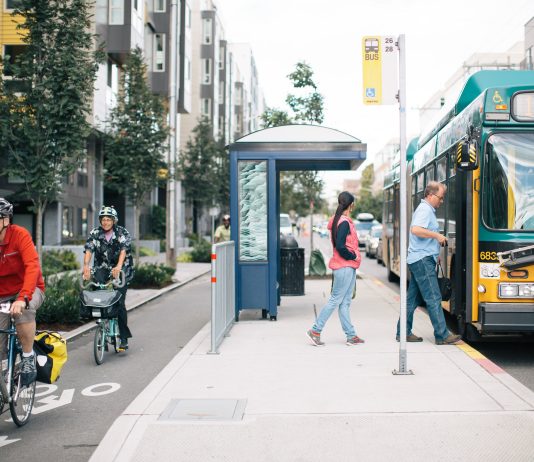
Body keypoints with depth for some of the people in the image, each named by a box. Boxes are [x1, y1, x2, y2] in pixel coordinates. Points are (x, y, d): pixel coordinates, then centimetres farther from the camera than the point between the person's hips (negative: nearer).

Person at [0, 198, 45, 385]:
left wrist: (22, 298, -43)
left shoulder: (20, 235, -19)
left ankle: (28, 358, -18)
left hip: (29, 290, -3)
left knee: (24, 309, -37)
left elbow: (32, 267, -30)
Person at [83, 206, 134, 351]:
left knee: (119, 302, -10)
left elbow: (124, 249, -23)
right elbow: (88, 250, -15)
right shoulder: (95, 233, 0)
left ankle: (124, 338, -2)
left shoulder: (122, 233, -7)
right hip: (102, 268, 3)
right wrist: (86, 266, -33)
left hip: (121, 269, -3)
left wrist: (119, 266, -40)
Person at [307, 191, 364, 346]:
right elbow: (340, 246, -23)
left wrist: (353, 256, 8)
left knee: (345, 302, 10)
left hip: (348, 266, 10)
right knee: (336, 300, -4)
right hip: (345, 266, -10)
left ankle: (351, 335, 15)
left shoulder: (338, 221, 13)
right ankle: (315, 330, 1)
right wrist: (353, 256, -10)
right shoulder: (344, 222, -16)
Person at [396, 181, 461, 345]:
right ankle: (442, 335, -4)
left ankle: (403, 332, 15)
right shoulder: (425, 209, -12)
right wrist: (437, 235, -20)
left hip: (417, 260, 10)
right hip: (423, 259, -10)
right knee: (434, 299, -7)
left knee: (413, 299, 11)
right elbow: (415, 229, -27)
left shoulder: (427, 209, 20)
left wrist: (437, 239, 17)